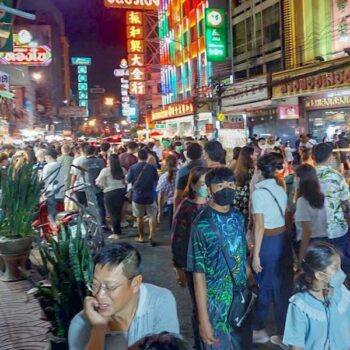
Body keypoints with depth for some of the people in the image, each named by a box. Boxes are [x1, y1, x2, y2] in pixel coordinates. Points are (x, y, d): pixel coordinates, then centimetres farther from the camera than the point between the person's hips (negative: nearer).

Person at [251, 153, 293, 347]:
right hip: (283, 240, 6)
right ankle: (284, 333, 25)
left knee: (263, 287, 11)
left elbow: (260, 227, -18)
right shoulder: (281, 190, 5)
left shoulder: (258, 193, -15)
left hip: (267, 243, -6)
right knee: (283, 286, 14)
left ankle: (260, 330, 27)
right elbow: (284, 218, 8)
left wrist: (256, 255, -14)